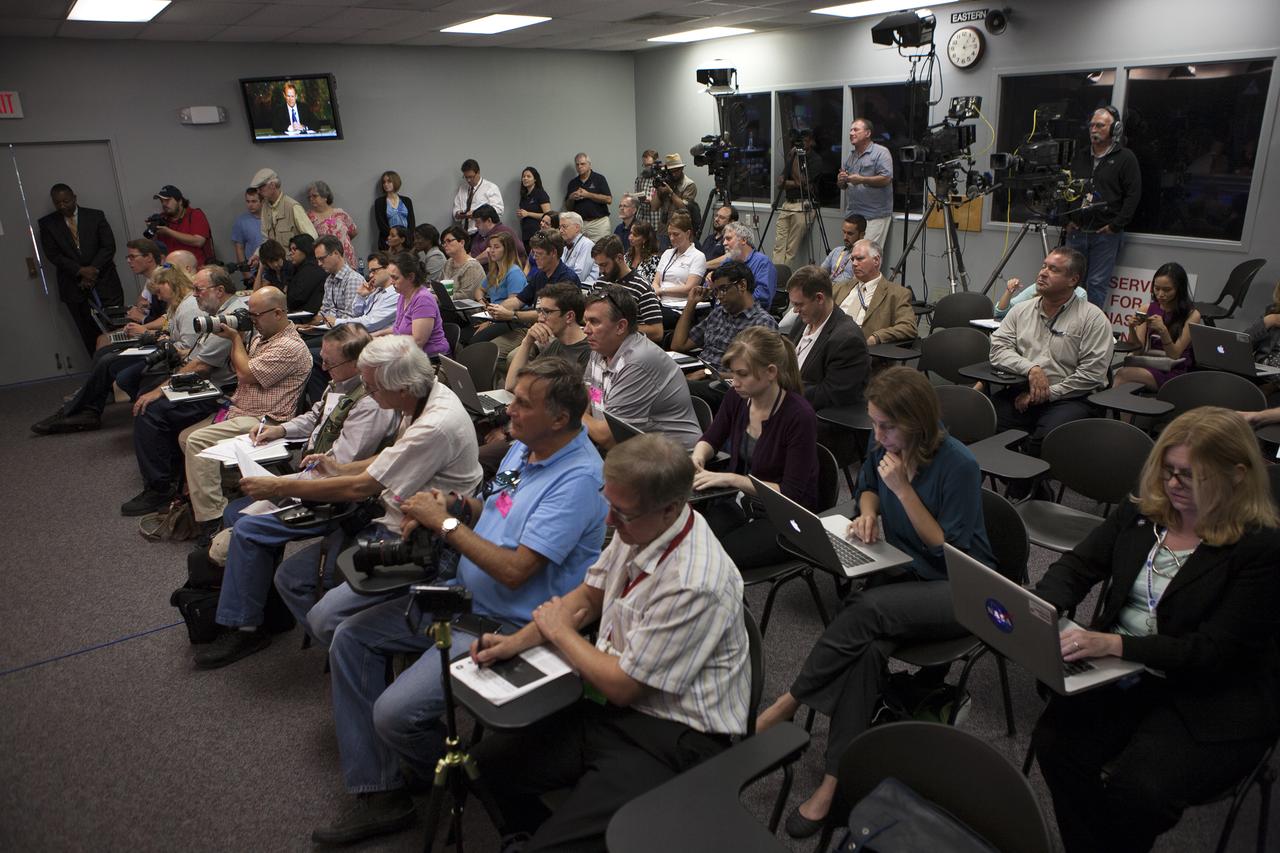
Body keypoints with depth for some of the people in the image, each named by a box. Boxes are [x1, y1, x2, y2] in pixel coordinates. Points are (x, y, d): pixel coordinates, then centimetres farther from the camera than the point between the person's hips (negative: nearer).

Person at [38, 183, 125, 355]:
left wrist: (93, 270, -11)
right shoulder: (47, 223, 5)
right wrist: (81, 271, -13)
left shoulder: (96, 216, 5)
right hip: (75, 287, 1)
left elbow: (109, 246, -1)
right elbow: (53, 254, -1)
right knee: (90, 336, 1)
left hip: (104, 284, -1)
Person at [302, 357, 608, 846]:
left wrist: (445, 523, -17)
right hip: (464, 595, 10)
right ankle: (379, 796, 11)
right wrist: (456, 505, -1)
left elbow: (514, 570, -27)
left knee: (394, 714, -18)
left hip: (506, 626, -10)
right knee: (349, 637, 6)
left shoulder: (578, 479, -24)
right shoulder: (523, 448, 5)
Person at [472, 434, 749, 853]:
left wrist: (560, 632, -5)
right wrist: (516, 641, 0)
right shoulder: (637, 528, -6)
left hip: (673, 740, -8)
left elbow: (622, 686, -19)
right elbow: (589, 596, 12)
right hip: (621, 708, 8)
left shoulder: (694, 585, -30)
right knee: (491, 760, 9)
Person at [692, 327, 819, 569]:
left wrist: (731, 479, -25)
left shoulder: (799, 415, -21)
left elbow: (792, 494, -20)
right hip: (741, 503, 5)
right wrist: (698, 457, -8)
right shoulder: (736, 398, -3)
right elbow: (710, 440, 15)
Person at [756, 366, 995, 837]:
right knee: (868, 645, -29)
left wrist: (903, 488, -25)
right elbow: (868, 487, 20)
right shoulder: (884, 446, -2)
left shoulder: (958, 465, -20)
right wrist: (868, 512, -4)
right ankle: (835, 779, -25)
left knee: (867, 610, -34)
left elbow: (952, 552, -18)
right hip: (903, 570, 5)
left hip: (958, 590, -5)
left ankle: (789, 701, -17)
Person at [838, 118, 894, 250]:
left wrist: (862, 180, -16)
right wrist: (841, 181, -1)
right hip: (853, 214, 7)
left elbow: (886, 179, -15)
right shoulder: (850, 156, 18)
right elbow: (842, 186, 22)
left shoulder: (881, 152, -4)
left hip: (875, 216, -7)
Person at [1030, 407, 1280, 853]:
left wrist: (1114, 644, -28)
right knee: (1054, 743, -21)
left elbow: (1215, 652, -16)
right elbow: (1077, 566, 8)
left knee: (1138, 790, -26)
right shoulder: (1140, 513, 6)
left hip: (1214, 701, -4)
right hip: (1123, 677, 4)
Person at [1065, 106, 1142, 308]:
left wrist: (1116, 226, -12)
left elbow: (1133, 195, -6)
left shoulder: (1125, 158, -1)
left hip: (1106, 234, -5)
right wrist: (1068, 220, 6)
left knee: (1097, 284, -3)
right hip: (1076, 231, 5)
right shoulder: (1080, 156, 15)